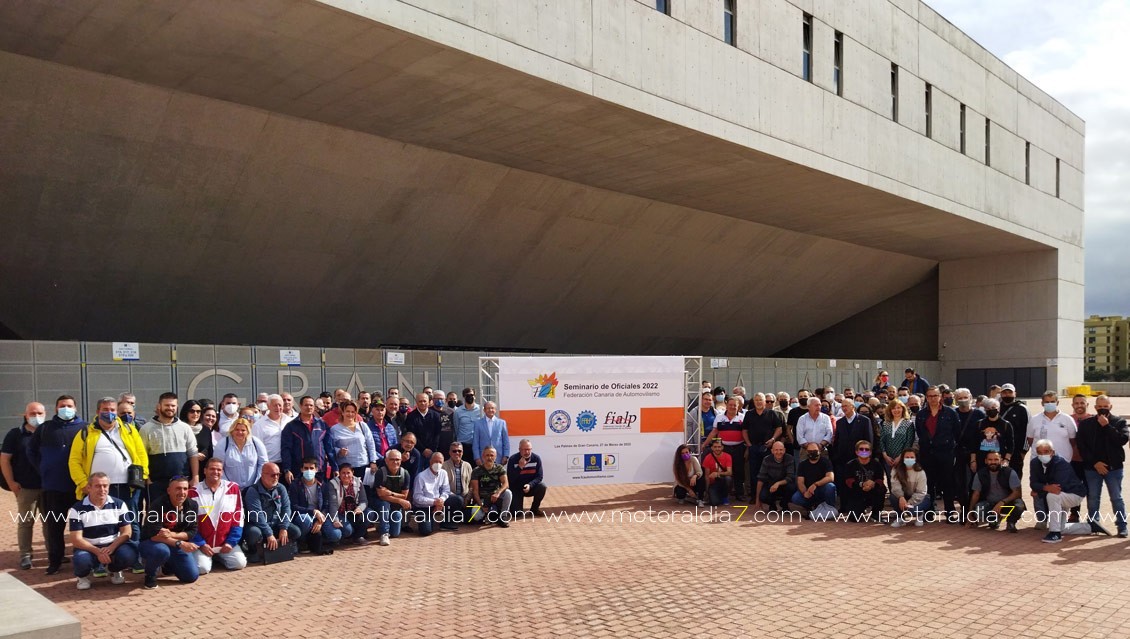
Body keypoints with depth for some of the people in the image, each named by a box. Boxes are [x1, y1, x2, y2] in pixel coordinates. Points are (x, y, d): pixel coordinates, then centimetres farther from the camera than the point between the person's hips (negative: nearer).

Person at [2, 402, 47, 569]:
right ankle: (25, 555, 11)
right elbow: (4, 459, 0)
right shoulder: (15, 434, 1)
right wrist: (11, 483, -6)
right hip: (26, 488, -2)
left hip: (49, 486, 2)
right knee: (26, 522, 4)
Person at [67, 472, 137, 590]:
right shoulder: (77, 509, -5)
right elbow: (76, 539, -11)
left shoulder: (119, 505, 1)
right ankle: (83, 576, 4)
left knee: (129, 555, -29)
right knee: (81, 560, -36)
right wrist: (97, 552, -25)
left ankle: (114, 570, 9)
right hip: (89, 548, -2)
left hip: (114, 546, 2)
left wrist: (111, 547, -21)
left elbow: (127, 532, -1)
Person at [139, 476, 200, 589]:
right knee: (162, 550, -40)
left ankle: (167, 565, 27)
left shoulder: (192, 505, -7)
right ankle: (150, 574, -5)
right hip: (151, 543, -5)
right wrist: (180, 543, -35)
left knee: (192, 576, -5)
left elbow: (192, 532, -7)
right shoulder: (158, 505, -23)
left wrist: (172, 535, -26)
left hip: (176, 546, 5)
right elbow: (154, 535, -28)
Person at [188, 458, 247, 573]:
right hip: (202, 543, -2)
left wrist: (231, 542, -4)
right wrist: (201, 544, -9)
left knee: (240, 563, -15)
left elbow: (238, 519, 3)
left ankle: (219, 557, 15)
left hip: (226, 543, 2)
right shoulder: (193, 492, -3)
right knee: (202, 568, -23)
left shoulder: (233, 488, 1)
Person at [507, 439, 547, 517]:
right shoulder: (513, 459, -16)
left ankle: (534, 508, -3)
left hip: (531, 486, 2)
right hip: (516, 488, -2)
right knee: (515, 513, -17)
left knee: (542, 486, -28)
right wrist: (519, 467, -33)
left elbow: (539, 477, -13)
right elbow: (510, 479, -21)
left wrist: (530, 485, -31)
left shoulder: (536, 458, -12)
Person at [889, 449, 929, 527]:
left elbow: (920, 493, -20)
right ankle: (900, 517, -5)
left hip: (917, 498, -3)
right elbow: (895, 486, -24)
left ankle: (919, 515, 7)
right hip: (903, 497, 3)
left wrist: (909, 503, -31)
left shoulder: (920, 473, -17)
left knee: (911, 510, -33)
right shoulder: (896, 470, -11)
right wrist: (901, 497, -43)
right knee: (893, 496, -30)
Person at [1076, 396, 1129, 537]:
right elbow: (1081, 446, -1)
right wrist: (1094, 462, -9)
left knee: (1116, 498, 4)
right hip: (1092, 467, 1)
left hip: (1114, 467, -1)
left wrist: (1107, 426, -17)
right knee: (1093, 498, 9)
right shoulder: (1086, 424, 3)